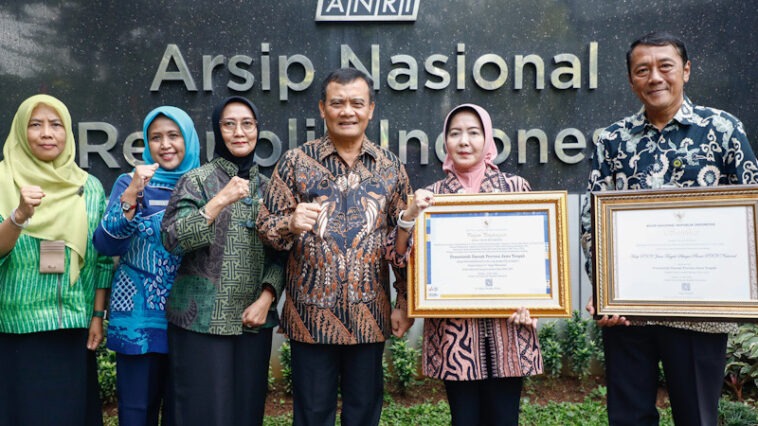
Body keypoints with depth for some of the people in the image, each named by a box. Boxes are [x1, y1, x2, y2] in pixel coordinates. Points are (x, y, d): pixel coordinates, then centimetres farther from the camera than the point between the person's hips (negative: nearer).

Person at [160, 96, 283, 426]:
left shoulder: (268, 187, 11)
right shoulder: (197, 180, -1)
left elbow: (280, 253, 11)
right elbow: (172, 240, -14)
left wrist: (266, 298, -3)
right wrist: (220, 201, -21)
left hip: (254, 320, 4)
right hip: (203, 320, -4)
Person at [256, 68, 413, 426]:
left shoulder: (391, 167, 6)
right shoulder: (296, 162, 0)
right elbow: (266, 225, 0)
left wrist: (405, 302, 6)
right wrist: (290, 224, -22)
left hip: (370, 316, 2)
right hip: (312, 314, -1)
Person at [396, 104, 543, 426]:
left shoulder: (516, 187, 4)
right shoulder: (431, 196, 4)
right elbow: (402, 258, -1)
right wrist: (410, 215, -17)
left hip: (506, 324, 0)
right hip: (454, 328, 0)